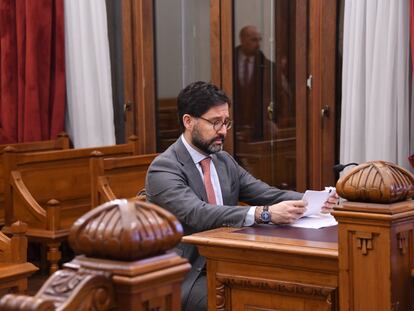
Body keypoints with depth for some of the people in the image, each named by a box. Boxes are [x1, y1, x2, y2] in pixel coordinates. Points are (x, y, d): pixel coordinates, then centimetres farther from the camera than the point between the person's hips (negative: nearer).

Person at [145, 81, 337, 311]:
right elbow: (198, 214, -26)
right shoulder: (163, 169, -11)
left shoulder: (225, 161, 13)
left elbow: (266, 194, 6)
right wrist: (265, 214, -34)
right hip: (186, 276, -6)